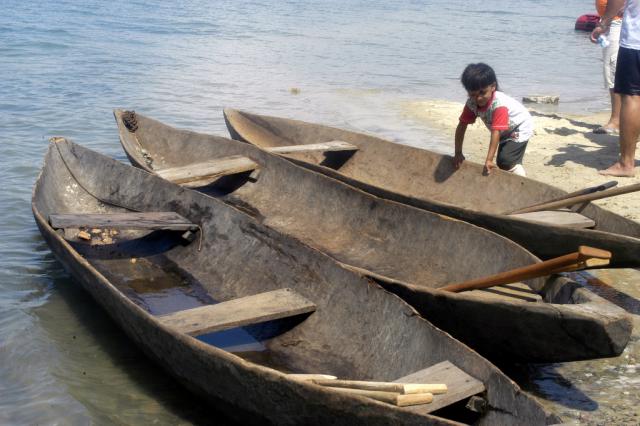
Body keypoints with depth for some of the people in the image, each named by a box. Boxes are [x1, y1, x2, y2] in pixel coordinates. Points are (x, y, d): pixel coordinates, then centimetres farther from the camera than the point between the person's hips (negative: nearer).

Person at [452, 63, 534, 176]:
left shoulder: (499, 104, -41)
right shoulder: (471, 103, -21)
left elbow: (496, 132, -44)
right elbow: (462, 126, -15)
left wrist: (489, 160, -47)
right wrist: (458, 153, -16)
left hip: (520, 128, -7)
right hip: (505, 133, 8)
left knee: (505, 161, -21)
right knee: (501, 162, 15)